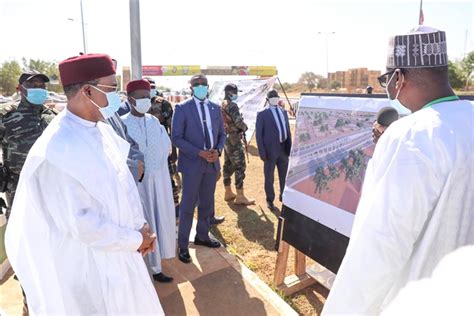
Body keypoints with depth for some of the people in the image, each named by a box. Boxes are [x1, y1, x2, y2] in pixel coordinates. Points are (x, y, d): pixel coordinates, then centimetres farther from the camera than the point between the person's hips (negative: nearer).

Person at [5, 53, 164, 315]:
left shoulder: (101, 129, -2)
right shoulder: (58, 149, -26)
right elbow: (78, 222, -25)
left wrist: (140, 226, -2)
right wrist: (135, 239, -15)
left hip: (119, 248, 7)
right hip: (91, 263, -7)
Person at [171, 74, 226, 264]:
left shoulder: (215, 108, 9)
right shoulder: (182, 108, -6)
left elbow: (222, 134, 12)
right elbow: (176, 137, -11)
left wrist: (218, 150, -8)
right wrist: (199, 152, -19)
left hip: (212, 163, 5)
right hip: (192, 163, -5)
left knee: (207, 203, 15)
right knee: (188, 205, 0)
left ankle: (202, 236, 32)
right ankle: (183, 246, 12)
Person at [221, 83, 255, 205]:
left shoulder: (221, 105, 14)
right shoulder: (232, 105, -16)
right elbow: (238, 121, -22)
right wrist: (245, 127, -3)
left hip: (225, 138, 10)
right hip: (233, 139, -10)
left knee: (228, 166, 13)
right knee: (239, 167, -7)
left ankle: (228, 192, 21)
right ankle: (240, 196, -5)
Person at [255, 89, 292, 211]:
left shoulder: (283, 112, 13)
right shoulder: (262, 114, -4)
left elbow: (288, 130, 15)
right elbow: (258, 134, -6)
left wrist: (290, 147, 8)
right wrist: (262, 152, -12)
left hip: (284, 148, 5)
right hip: (271, 150, -5)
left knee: (285, 175, 17)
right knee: (269, 177, 6)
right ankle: (270, 200, 22)